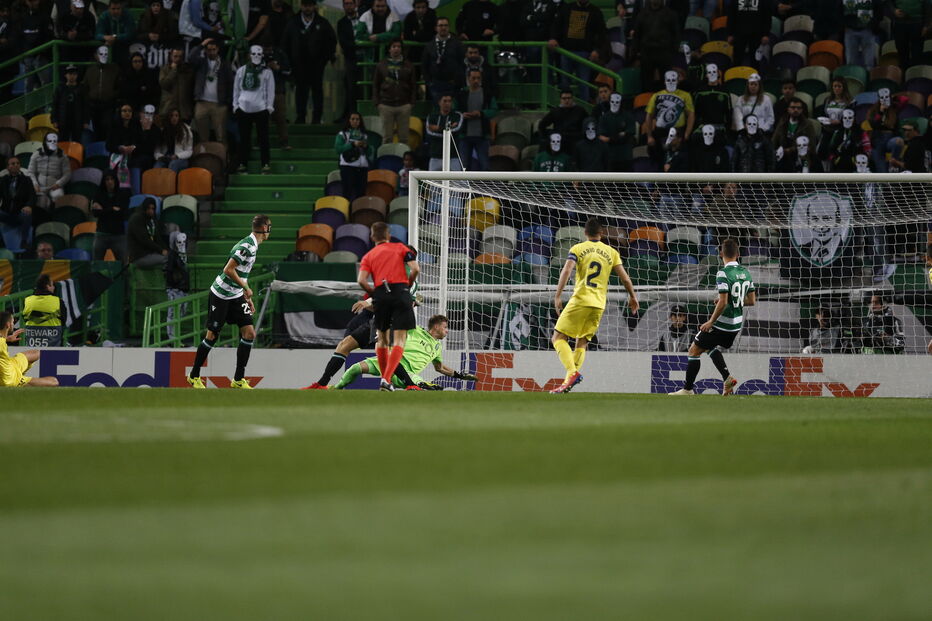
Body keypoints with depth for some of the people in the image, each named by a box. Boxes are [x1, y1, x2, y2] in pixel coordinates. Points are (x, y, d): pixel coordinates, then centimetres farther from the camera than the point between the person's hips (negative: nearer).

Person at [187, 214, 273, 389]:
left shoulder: (253, 246, 10)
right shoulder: (246, 246, -21)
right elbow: (228, 270, -25)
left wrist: (248, 298, 21)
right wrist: (245, 287, -17)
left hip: (236, 296, 9)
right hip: (221, 295, -9)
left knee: (249, 333, -2)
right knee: (212, 336, 0)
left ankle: (238, 380, 1)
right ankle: (194, 376, 15)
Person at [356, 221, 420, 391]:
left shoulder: (369, 256, 17)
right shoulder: (400, 248, 14)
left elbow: (361, 280, -1)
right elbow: (415, 269, 0)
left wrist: (374, 294, 13)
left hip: (380, 294, 2)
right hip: (400, 291, -2)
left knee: (382, 339, 19)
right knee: (399, 341, -4)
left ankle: (385, 379, 20)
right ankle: (387, 380, -19)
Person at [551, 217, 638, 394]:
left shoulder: (577, 249, 3)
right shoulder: (611, 252, 12)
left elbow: (567, 270, -10)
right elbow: (624, 277, 9)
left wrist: (558, 295, -14)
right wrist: (632, 297, 21)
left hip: (580, 300, -4)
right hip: (599, 304, 4)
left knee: (559, 338, -1)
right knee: (582, 342, 14)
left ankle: (572, 373, -23)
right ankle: (570, 379, 0)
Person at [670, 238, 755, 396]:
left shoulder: (723, 274, -19)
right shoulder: (746, 273, 4)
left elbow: (723, 303, -23)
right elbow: (752, 301, 9)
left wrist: (711, 322, -13)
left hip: (722, 323, -8)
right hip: (736, 325, 8)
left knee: (694, 351, 5)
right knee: (712, 349, 28)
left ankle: (688, 389, 7)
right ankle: (727, 378, 11)